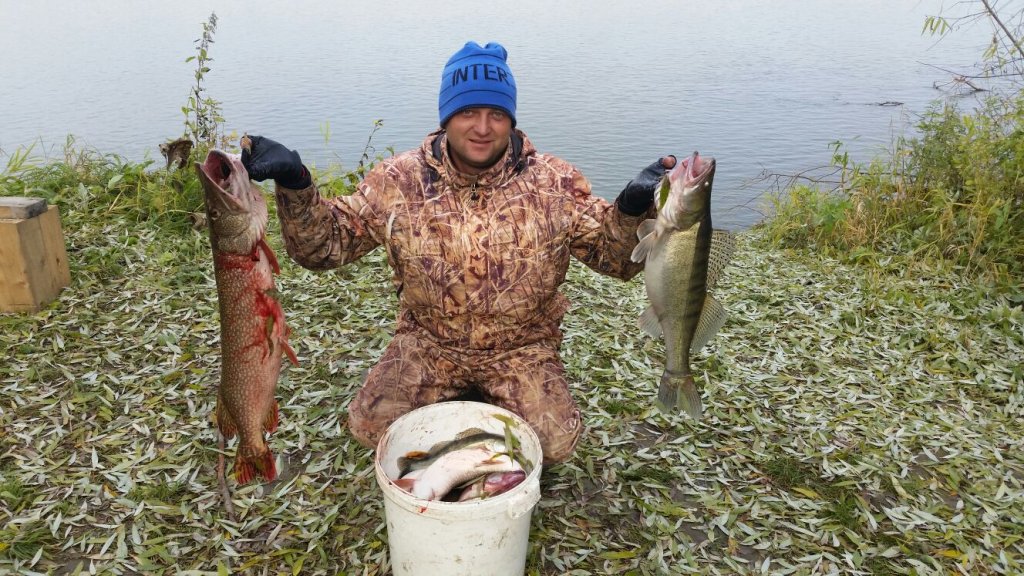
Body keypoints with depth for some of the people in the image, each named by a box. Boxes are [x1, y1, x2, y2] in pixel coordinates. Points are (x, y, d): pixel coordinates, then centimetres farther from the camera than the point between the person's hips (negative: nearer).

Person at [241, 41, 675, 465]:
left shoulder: (554, 183, -9)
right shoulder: (400, 180, -8)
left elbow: (614, 254, -7)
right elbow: (327, 242, -6)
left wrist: (632, 208, -29)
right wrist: (295, 185, -25)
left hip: (521, 348, 0)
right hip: (427, 342, 1)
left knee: (555, 442, -16)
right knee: (372, 426, -13)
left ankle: (492, 403, 15)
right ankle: (453, 401, 16)